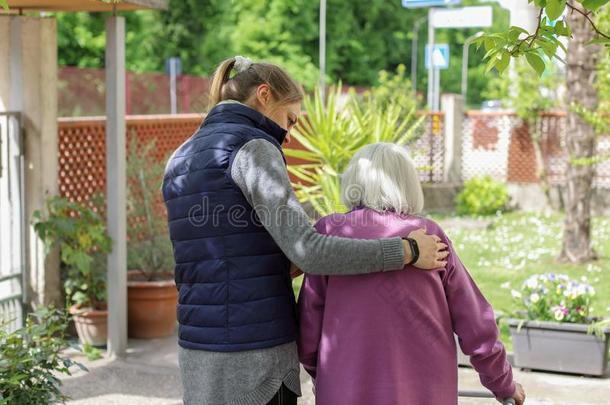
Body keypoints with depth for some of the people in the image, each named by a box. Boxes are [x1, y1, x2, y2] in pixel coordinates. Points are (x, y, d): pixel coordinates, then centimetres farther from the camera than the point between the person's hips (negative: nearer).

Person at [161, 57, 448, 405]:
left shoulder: (181, 163, 14)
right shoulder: (251, 149, -12)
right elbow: (307, 251, -20)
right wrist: (407, 251, -12)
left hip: (201, 351, 9)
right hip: (254, 356, -9)